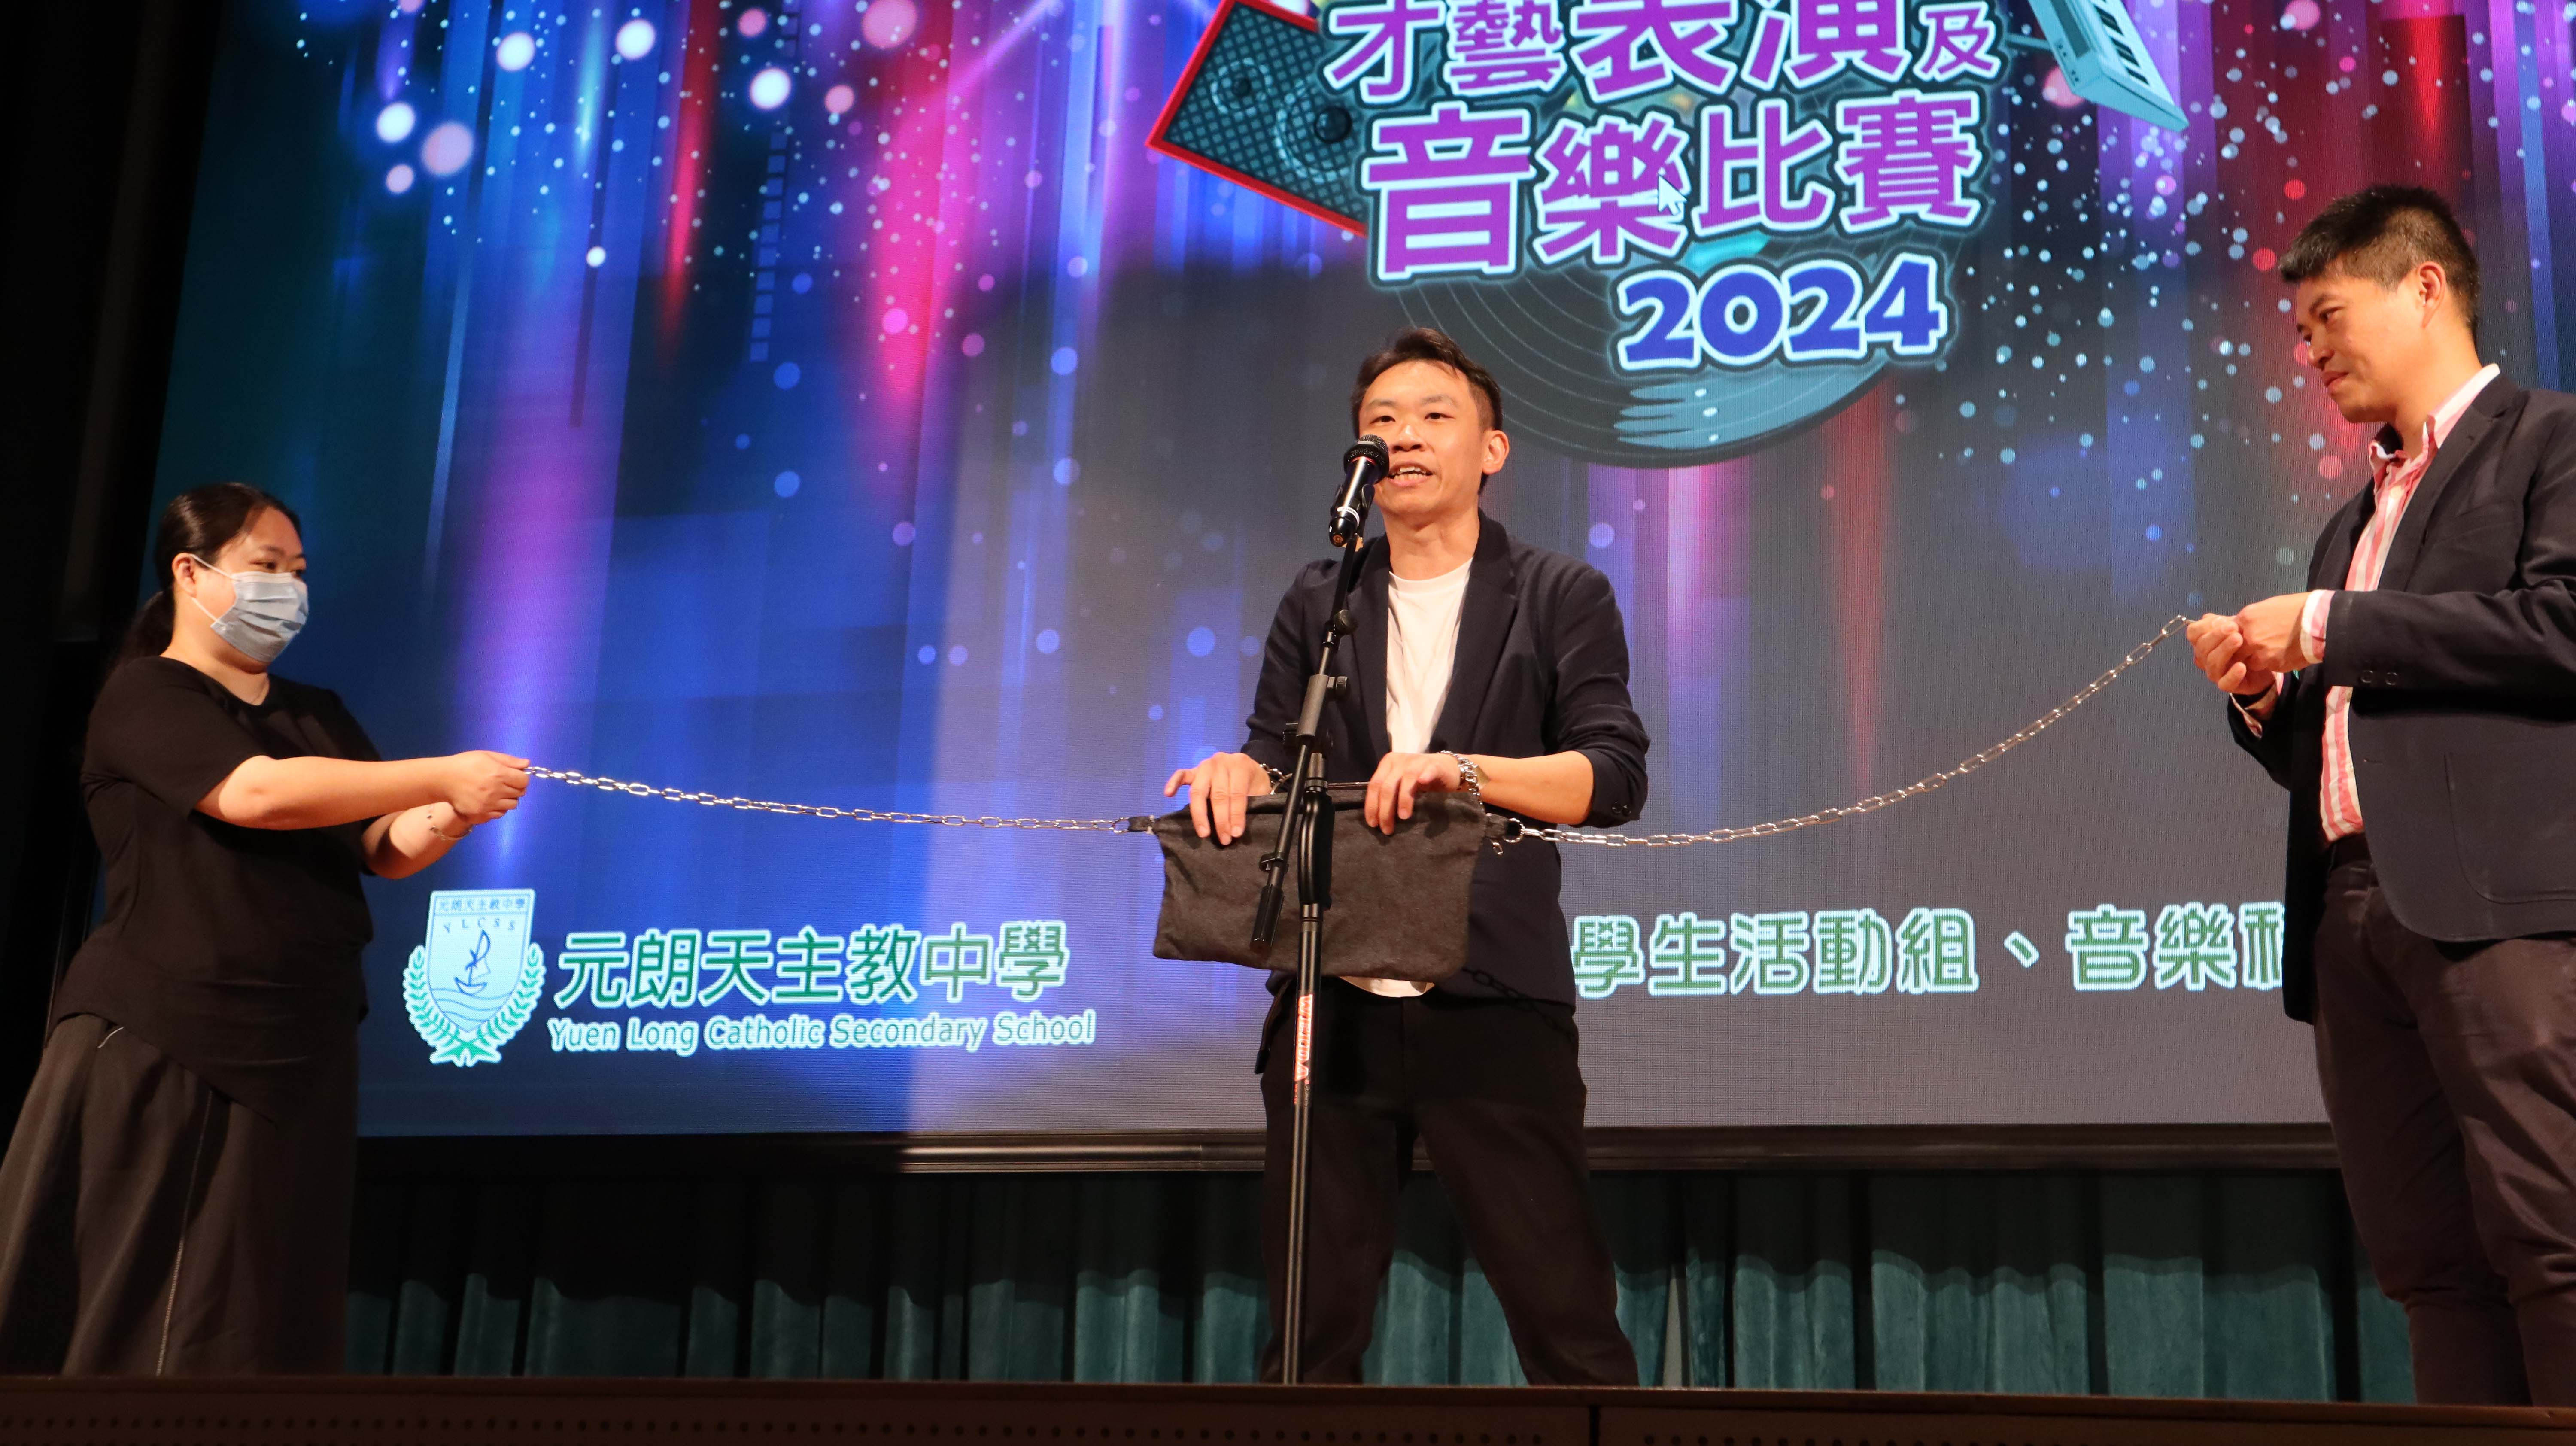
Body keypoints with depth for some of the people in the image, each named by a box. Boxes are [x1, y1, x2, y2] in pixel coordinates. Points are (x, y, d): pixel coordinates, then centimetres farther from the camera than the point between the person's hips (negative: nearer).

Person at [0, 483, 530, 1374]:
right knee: (118, 1305, -2)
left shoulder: (319, 717, 17)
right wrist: (443, 774, -23)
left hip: (295, 1053, 6)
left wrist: (452, 816, -16)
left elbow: (387, 849, 7)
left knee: (259, 1312, 3)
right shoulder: (145, 697, -4)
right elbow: (257, 793, -21)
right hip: (153, 1045, -6)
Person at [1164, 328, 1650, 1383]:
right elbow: (1279, 770, 10)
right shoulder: (1318, 604, 17)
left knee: (1569, 1329, -1)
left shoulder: (1560, 597, 6)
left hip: (1492, 1003, -3)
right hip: (1330, 1004, 3)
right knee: (1311, 1331, 8)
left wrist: (1463, 768, -21)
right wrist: (1241, 773, -14)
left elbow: (1614, 774, -5)